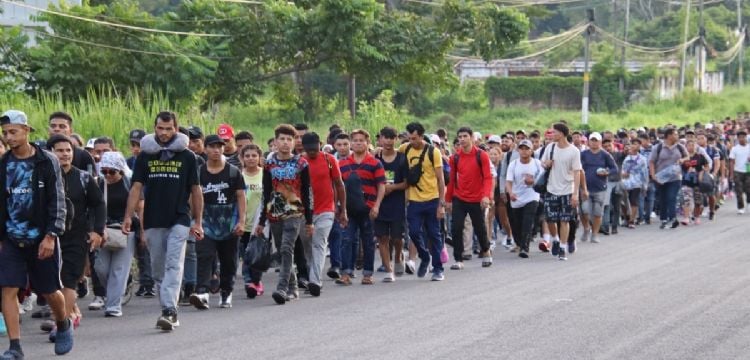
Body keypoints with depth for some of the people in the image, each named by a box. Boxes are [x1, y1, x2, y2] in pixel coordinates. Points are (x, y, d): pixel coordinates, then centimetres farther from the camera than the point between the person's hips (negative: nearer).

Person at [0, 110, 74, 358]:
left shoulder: (47, 161, -5)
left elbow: (57, 200, -7)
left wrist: (51, 235, -14)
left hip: (42, 239, -3)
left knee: (50, 291, 7)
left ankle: (64, 325, 37)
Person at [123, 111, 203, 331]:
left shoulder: (186, 156, 4)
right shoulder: (145, 156, 8)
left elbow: (196, 191, 7)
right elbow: (136, 188, 6)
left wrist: (198, 222, 4)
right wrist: (128, 216, -4)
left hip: (179, 221, -3)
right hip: (153, 222, 3)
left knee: (174, 266, -14)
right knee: (158, 269, 8)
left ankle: (169, 311, -22)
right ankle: (170, 312, 17)